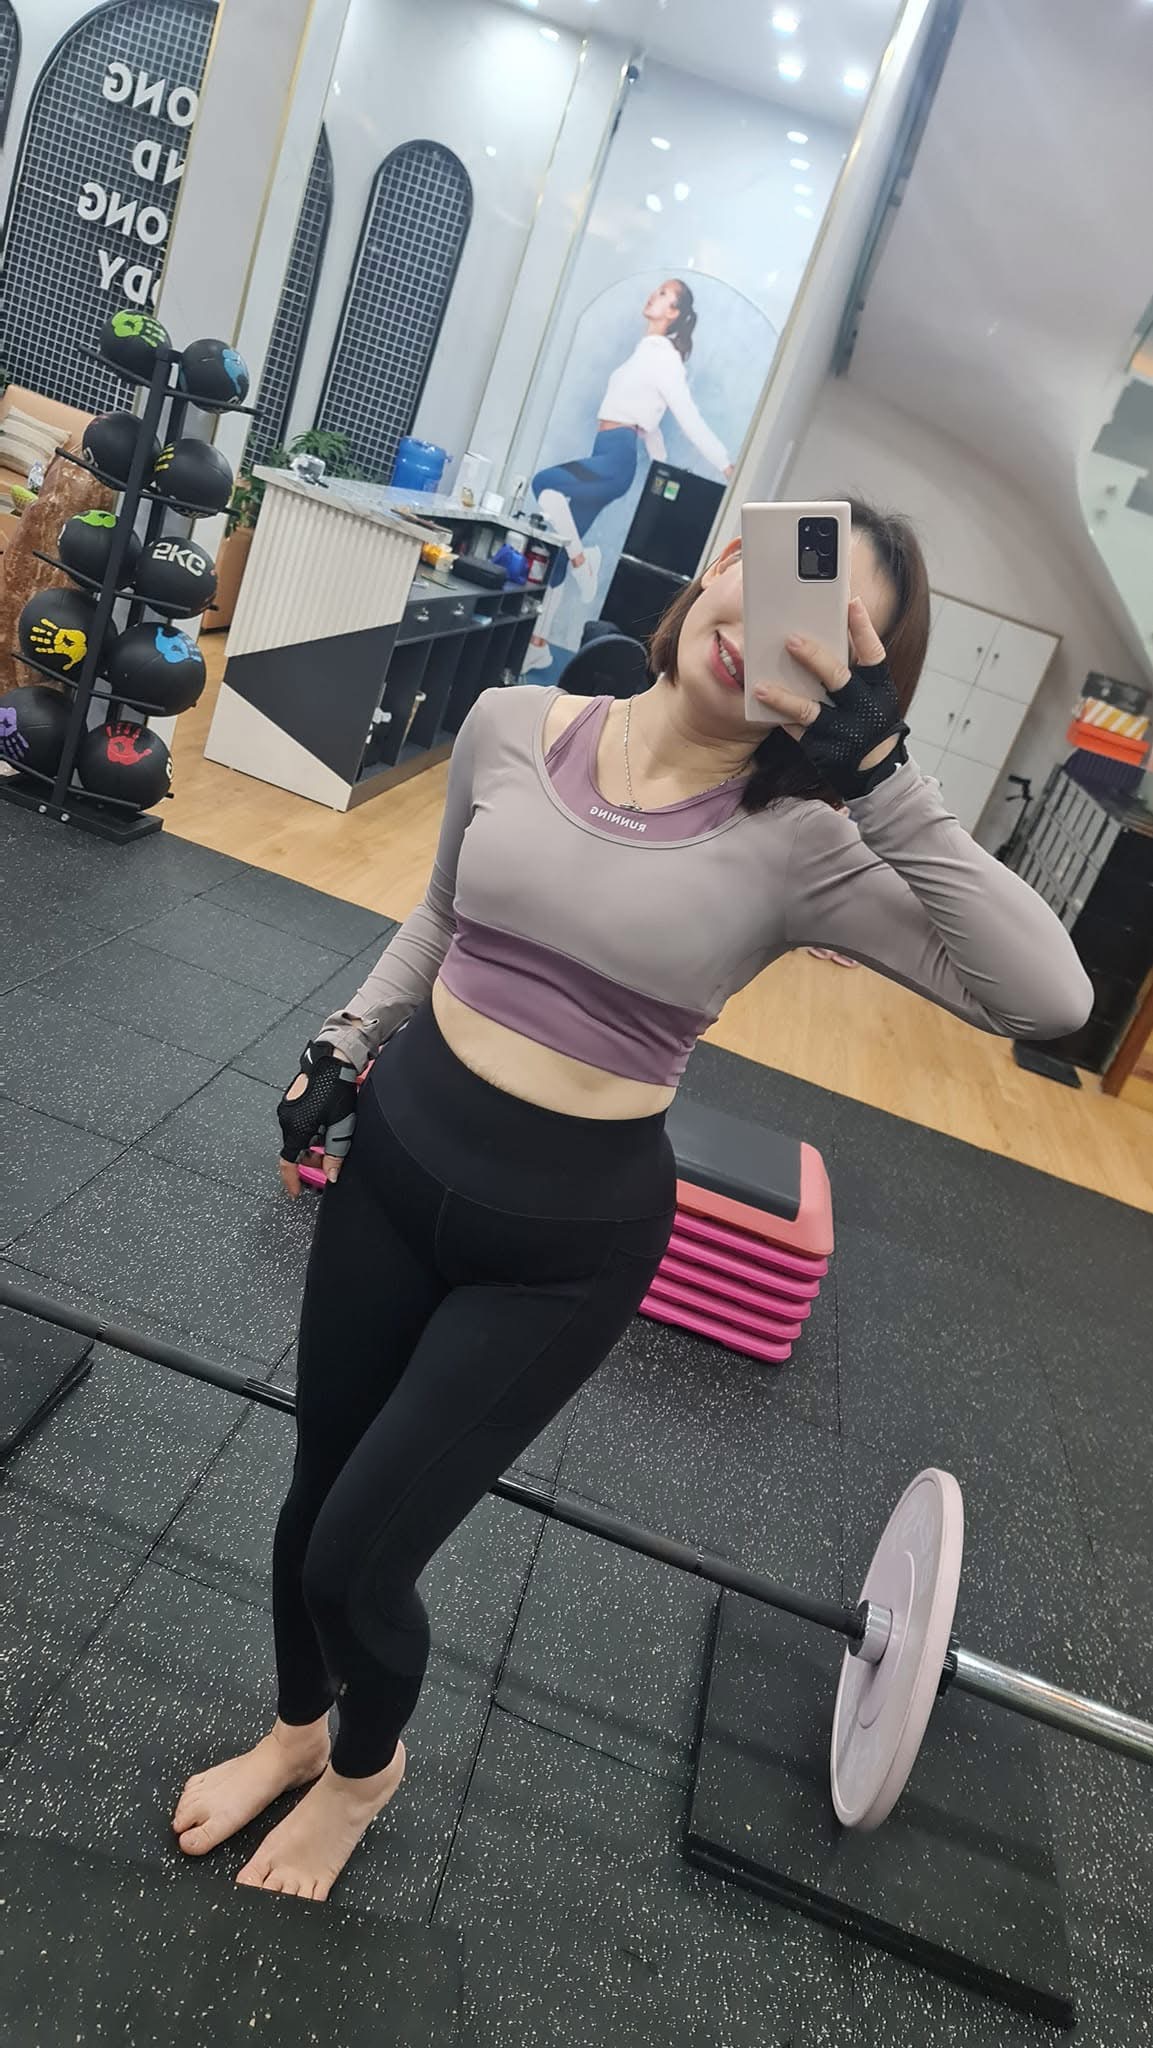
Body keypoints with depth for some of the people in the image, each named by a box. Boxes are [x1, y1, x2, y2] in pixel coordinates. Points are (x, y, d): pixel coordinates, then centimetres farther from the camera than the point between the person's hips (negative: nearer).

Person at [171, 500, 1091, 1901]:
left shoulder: (796, 846, -15)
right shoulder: (510, 729, -4)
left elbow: (1046, 998, -26)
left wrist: (880, 782, -29)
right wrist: (345, 1043, 10)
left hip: (567, 1243, -3)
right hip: (396, 1156, 4)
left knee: (358, 1557, 5)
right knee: (316, 1492, 20)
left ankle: (364, 1766, 45)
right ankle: (295, 1729, 55)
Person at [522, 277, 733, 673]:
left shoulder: (664, 357, -8)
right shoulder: (646, 351, 19)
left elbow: (690, 419, -11)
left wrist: (728, 468, -16)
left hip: (616, 459, -9)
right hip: (606, 458, 9)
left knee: (545, 483, -31)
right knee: (554, 548, 6)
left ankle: (580, 558, -9)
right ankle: (538, 644, 11)